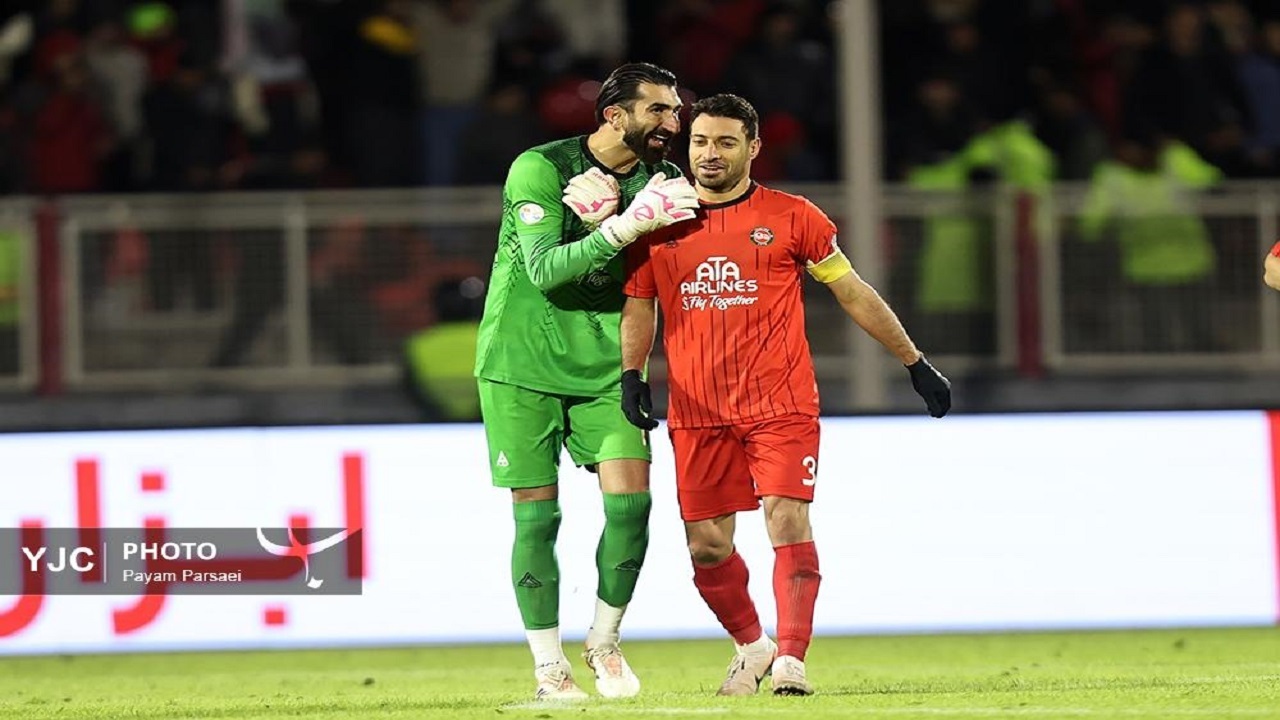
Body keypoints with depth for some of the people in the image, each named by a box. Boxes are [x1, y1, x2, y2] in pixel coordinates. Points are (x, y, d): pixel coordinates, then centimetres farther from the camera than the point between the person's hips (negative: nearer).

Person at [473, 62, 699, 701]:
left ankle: (604, 643, 10)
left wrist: (601, 213, -21)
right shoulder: (539, 168, -12)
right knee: (537, 514, -3)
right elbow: (544, 269, -21)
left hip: (606, 363, 4)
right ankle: (548, 667, 6)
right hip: (523, 365, -4)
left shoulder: (663, 182, 2)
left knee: (631, 498, -10)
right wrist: (622, 227, -32)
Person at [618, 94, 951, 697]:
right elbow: (638, 307, 15)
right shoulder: (660, 224, 8)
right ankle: (752, 646, 26)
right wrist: (631, 373, -3)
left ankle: (790, 657, -13)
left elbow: (854, 294, 8)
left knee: (788, 523, -16)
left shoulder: (790, 217, 2)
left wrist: (916, 364, 10)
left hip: (781, 404, -2)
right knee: (707, 547, 3)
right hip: (697, 411, 2)